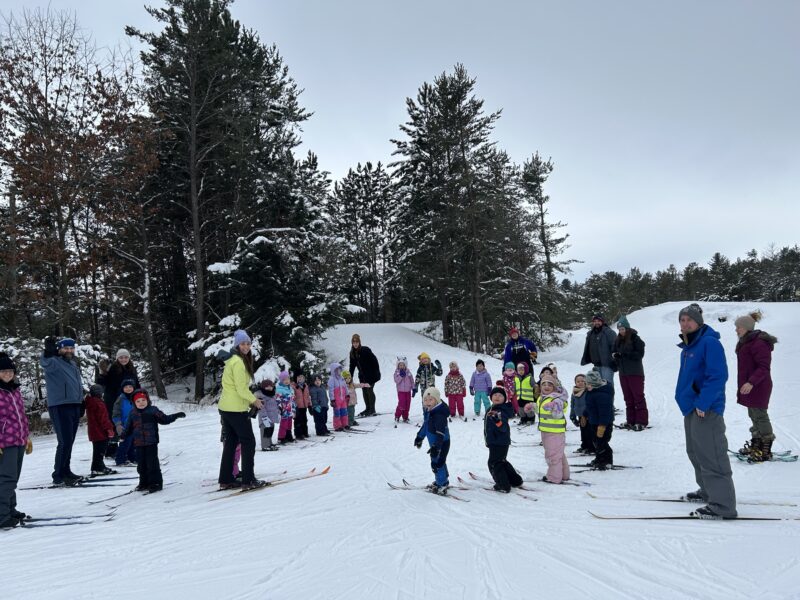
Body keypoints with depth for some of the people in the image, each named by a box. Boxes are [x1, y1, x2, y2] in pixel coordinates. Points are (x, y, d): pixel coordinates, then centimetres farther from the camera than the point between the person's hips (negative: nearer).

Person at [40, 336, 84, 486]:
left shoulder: (73, 364, 19)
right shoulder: (54, 363, -5)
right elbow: (44, 361, -29)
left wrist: (81, 402, 24)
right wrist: (48, 351, -46)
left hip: (74, 406, 8)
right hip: (60, 406, -8)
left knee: (69, 442, 14)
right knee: (65, 442, -11)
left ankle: (66, 472, 25)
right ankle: (58, 476, -2)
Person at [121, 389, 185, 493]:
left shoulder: (153, 410, -1)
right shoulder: (133, 414, 8)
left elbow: (164, 419, 2)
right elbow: (129, 428, 14)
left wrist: (176, 416, -7)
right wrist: (124, 435, 1)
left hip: (151, 442, -4)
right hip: (139, 444, 4)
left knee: (152, 463, -4)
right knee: (141, 464, 11)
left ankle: (156, 483, 3)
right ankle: (144, 483, 23)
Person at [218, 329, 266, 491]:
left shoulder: (233, 360, 15)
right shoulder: (238, 362, -16)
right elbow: (241, 388, -19)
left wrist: (249, 401, 11)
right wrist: (254, 400, -5)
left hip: (226, 407, 9)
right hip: (236, 409, -9)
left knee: (230, 443, 13)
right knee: (248, 441, -2)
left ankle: (225, 480, 16)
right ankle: (248, 480, -1)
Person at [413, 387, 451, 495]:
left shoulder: (439, 414, -27)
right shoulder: (428, 411, 3)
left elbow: (440, 433, -29)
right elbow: (425, 425, 20)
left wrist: (436, 447, -32)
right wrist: (419, 437, 28)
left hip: (442, 443, -9)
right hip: (434, 443, 9)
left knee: (436, 463, -5)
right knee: (439, 461, 20)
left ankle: (442, 485, 8)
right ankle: (443, 480, 36)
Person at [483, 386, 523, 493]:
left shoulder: (502, 411, -20)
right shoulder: (490, 410, 9)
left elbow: (503, 428, -31)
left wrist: (497, 420, -47)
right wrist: (488, 441, 28)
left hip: (500, 443, -10)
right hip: (494, 442, 10)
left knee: (494, 463, -2)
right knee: (502, 462, 21)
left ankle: (503, 486, 5)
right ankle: (515, 480, 31)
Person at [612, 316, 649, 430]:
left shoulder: (635, 338, -9)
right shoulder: (618, 340, 10)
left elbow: (640, 354, -13)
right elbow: (614, 352, 15)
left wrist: (625, 353, -21)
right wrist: (615, 356, -8)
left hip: (635, 372, -6)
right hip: (623, 372, 6)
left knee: (638, 396, -3)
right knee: (628, 398, 10)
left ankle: (642, 421, -1)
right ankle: (630, 421, 16)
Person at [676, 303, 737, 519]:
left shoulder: (709, 342, -15)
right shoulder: (687, 347, 14)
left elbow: (718, 376, -21)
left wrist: (703, 403, -22)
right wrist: (684, 398, 18)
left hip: (706, 411, -10)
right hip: (691, 408, 10)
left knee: (711, 457, -8)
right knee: (696, 453, 20)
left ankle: (722, 505, -3)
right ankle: (708, 491, 35)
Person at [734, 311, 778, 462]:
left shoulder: (759, 343, -19)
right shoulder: (746, 342, 13)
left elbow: (764, 367, -23)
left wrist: (751, 382, -30)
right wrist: (744, 384, 23)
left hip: (758, 387, -10)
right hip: (748, 386, 10)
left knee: (760, 416, -4)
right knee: (753, 415, 16)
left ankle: (766, 451, 3)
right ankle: (756, 445, 27)